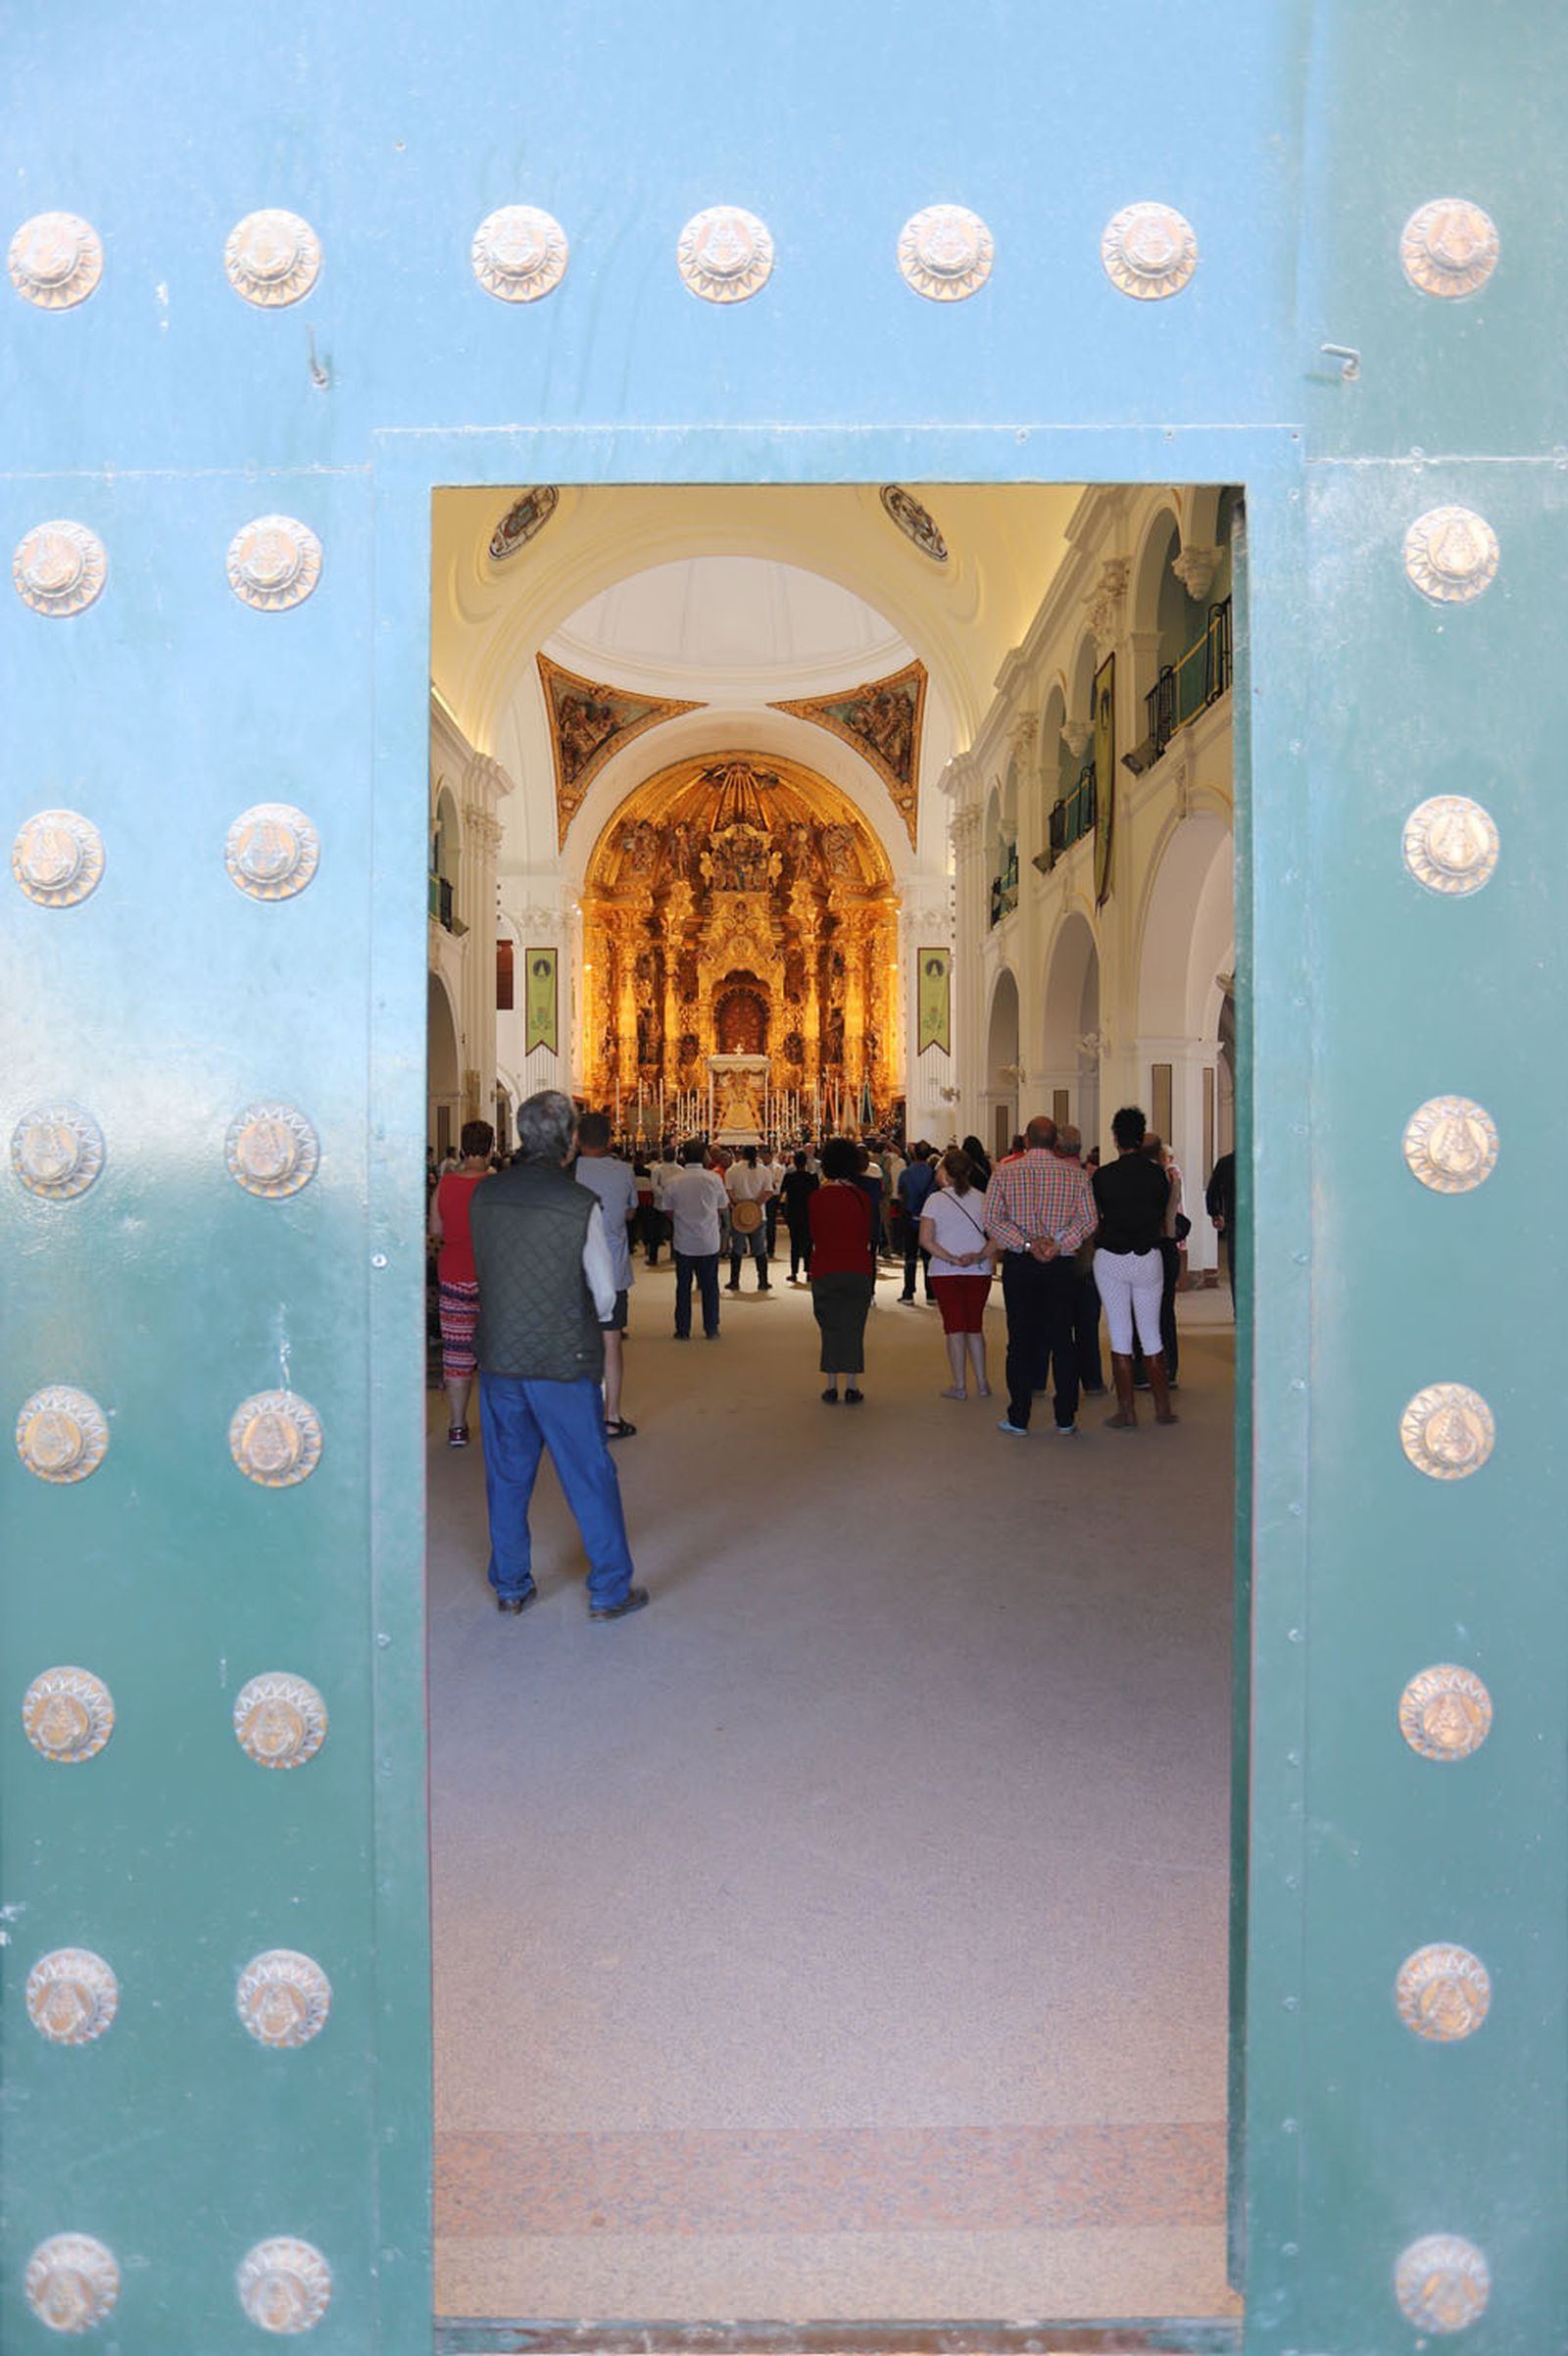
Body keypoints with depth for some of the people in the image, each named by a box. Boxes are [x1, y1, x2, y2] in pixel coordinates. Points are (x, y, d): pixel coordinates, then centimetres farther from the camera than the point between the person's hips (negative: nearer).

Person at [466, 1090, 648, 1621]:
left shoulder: (484, 1196, -2)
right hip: (563, 1360, -4)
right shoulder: (579, 1203, -14)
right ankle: (610, 1591, 17)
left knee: (507, 1476, 15)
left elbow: (486, 1270, 9)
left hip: (498, 1357, 4)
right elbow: (605, 1290, -6)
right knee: (590, 1475, 8)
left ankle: (510, 1587, 26)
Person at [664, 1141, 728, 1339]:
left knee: (683, 1286, 10)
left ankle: (683, 1330, 12)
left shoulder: (672, 1182, -8)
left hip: (683, 1241, 0)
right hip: (709, 1241, 0)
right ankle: (711, 1330, 13)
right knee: (710, 1286, 10)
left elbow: (669, 1212, 1)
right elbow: (721, 1207, 2)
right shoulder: (714, 1178, -8)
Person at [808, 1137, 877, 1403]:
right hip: (859, 1270, 0)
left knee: (830, 1328, 8)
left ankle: (832, 1386, 9)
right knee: (854, 1328, 7)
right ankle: (852, 1387, 8)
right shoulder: (863, 1197, -4)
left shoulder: (817, 1197, -6)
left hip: (825, 1270, 0)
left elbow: (812, 1235, 3)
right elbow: (871, 1238, 3)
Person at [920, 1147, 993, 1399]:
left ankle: (959, 1386, 4)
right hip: (979, 1272, 3)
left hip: (945, 1272, -3)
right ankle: (981, 1384, 13)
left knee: (955, 1327, 3)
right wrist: (980, 1256, -10)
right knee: (975, 1326, 13)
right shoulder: (982, 1198, 2)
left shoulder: (936, 1199, -6)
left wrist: (952, 1259, -14)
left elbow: (926, 1240, -14)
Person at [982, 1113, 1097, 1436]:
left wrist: (1027, 1245, -12)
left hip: (1018, 1264, -1)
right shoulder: (1074, 1173, 1)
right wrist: (1057, 1244, -12)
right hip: (1061, 1265, 1)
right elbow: (1088, 1219, -5)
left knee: (1021, 1340, 5)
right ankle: (1065, 1418, 11)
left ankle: (1018, 1418, 8)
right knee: (1062, 1340, 7)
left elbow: (992, 1220, -9)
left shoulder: (1004, 1172, -2)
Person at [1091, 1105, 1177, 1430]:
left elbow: (1094, 1223, 0)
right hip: (1149, 1258, 2)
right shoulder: (1157, 1174, -1)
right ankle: (1162, 1408, 17)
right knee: (1151, 1336, 13)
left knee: (1120, 1336, 3)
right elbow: (1163, 1224, 8)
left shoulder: (1103, 1176, -8)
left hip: (1111, 1258, -2)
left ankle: (1127, 1412, 6)